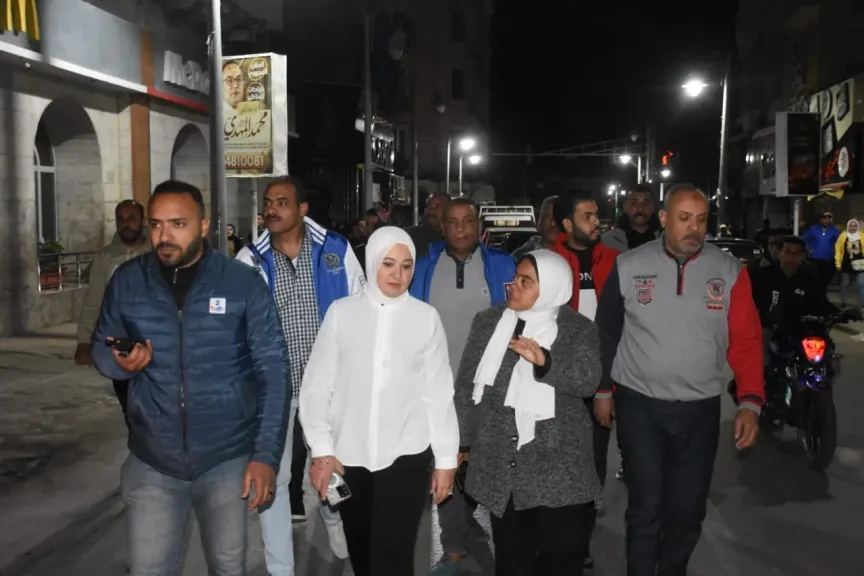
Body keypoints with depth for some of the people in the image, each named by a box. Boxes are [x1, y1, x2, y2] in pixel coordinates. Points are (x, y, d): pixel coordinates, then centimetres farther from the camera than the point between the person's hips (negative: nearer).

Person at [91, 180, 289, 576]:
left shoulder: (244, 283, -9)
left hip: (228, 459, -1)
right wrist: (121, 362, -15)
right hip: (151, 462, 2)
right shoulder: (126, 281, -2)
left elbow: (272, 371, -7)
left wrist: (267, 454, -12)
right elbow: (100, 349, 9)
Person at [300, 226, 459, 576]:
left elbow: (439, 392, 3)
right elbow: (317, 385, 1)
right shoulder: (342, 312, 1)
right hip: (349, 455, 2)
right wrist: (321, 450, -4)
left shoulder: (426, 317, 1)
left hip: (406, 455, -1)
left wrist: (446, 459, 4)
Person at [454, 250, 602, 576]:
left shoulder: (579, 330, 0)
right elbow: (466, 384, 7)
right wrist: (462, 441, 7)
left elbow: (588, 380, -14)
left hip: (558, 467, -2)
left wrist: (544, 360, -29)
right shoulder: (488, 322, 6)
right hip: (501, 465, 2)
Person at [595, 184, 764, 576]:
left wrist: (750, 401, -12)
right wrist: (603, 388, 7)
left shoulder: (729, 271, -3)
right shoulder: (628, 266, -4)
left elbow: (746, 341, -3)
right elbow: (606, 332, 4)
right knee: (646, 508, 2)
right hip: (640, 406, -2)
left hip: (700, 410, 2)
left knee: (688, 510, 15)